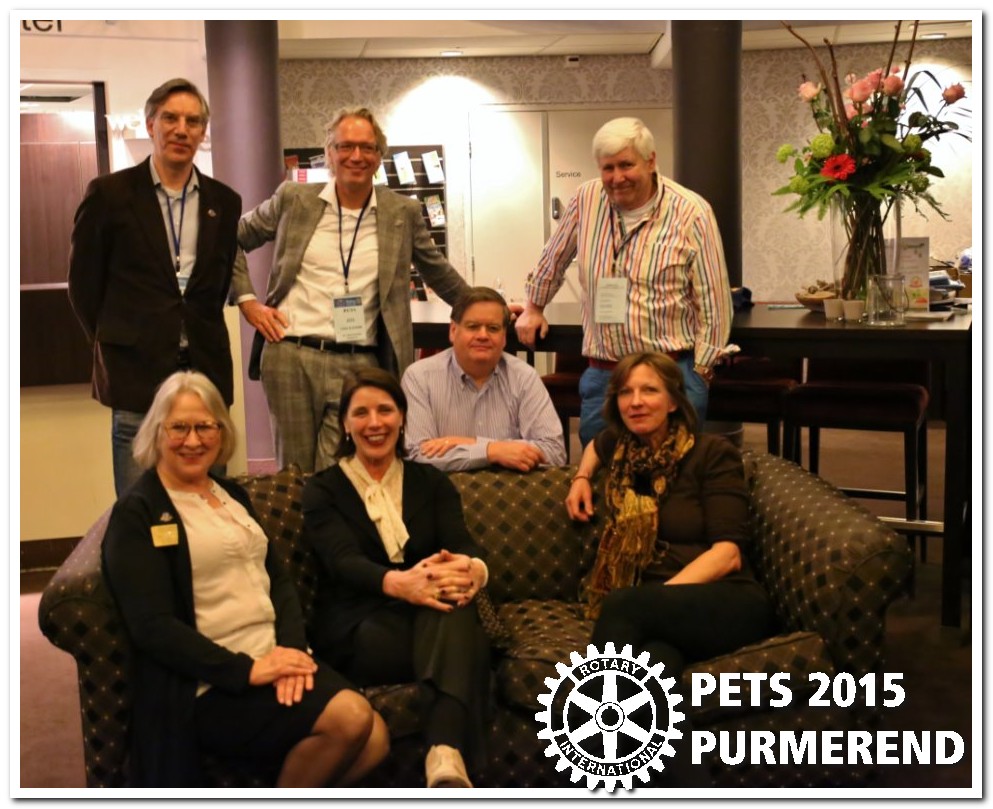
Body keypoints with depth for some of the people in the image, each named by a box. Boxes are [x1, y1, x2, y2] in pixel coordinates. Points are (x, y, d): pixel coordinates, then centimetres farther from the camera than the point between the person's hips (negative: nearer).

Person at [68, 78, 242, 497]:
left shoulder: (224, 201, 9)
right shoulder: (109, 193, -1)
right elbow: (83, 281, 5)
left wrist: (201, 335, 11)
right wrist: (112, 341, 7)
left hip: (206, 369, 3)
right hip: (137, 371, -3)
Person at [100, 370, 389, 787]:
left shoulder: (232, 494, 18)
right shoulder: (137, 513, -4)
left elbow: (278, 579, 14)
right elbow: (153, 627, -13)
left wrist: (293, 646, -6)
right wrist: (247, 670, -19)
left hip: (275, 656, 6)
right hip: (212, 683, -6)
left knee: (374, 741, -16)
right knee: (351, 718, -25)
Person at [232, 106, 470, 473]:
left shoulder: (403, 212, 5)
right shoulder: (293, 199, 5)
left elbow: (437, 270, 20)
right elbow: (232, 240, 16)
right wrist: (247, 300, 6)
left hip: (358, 364, -1)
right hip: (290, 356, 1)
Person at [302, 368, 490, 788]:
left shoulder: (432, 482, 17)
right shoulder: (322, 490, 9)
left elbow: (461, 544, -3)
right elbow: (345, 562, -13)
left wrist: (473, 569, -33)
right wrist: (400, 583, -38)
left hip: (431, 620, 3)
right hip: (357, 628, -2)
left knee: (452, 600, -38)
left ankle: (446, 755, -55)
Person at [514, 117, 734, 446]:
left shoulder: (691, 214, -8)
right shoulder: (586, 200, 2)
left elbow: (714, 304, -4)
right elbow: (554, 258, 21)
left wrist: (699, 373, -5)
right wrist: (533, 307, 31)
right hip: (601, 374, 4)